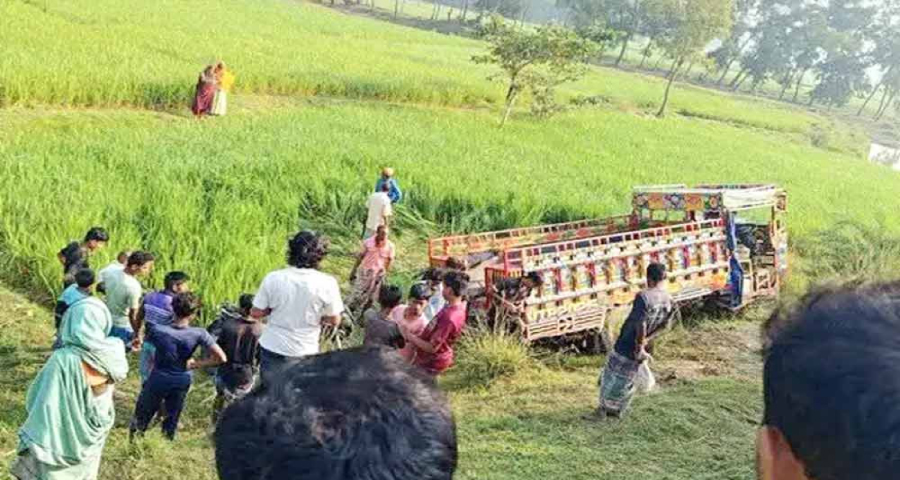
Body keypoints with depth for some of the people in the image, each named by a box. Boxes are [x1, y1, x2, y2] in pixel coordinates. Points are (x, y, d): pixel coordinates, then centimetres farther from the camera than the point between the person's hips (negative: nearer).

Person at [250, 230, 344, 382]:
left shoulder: (273, 278, -12)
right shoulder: (327, 284, -16)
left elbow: (256, 313, -4)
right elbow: (334, 320, -7)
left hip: (272, 349, 2)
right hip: (304, 353, -2)